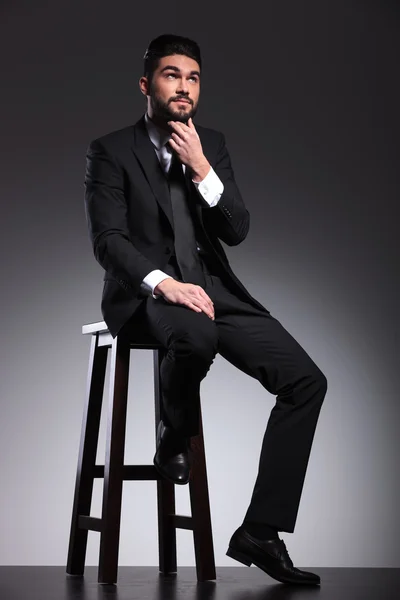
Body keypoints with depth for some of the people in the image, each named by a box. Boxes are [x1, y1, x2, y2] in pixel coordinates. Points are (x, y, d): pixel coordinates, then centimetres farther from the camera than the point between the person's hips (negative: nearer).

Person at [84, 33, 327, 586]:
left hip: (213, 289, 5)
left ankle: (260, 531, -7)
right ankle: (175, 433, -7)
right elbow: (108, 239, -10)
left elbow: (237, 231, 5)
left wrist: (201, 169, -9)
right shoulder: (111, 151, 1)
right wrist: (164, 282, -27)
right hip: (145, 293, -5)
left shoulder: (213, 145, 14)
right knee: (197, 335, -41)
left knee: (307, 380, -14)